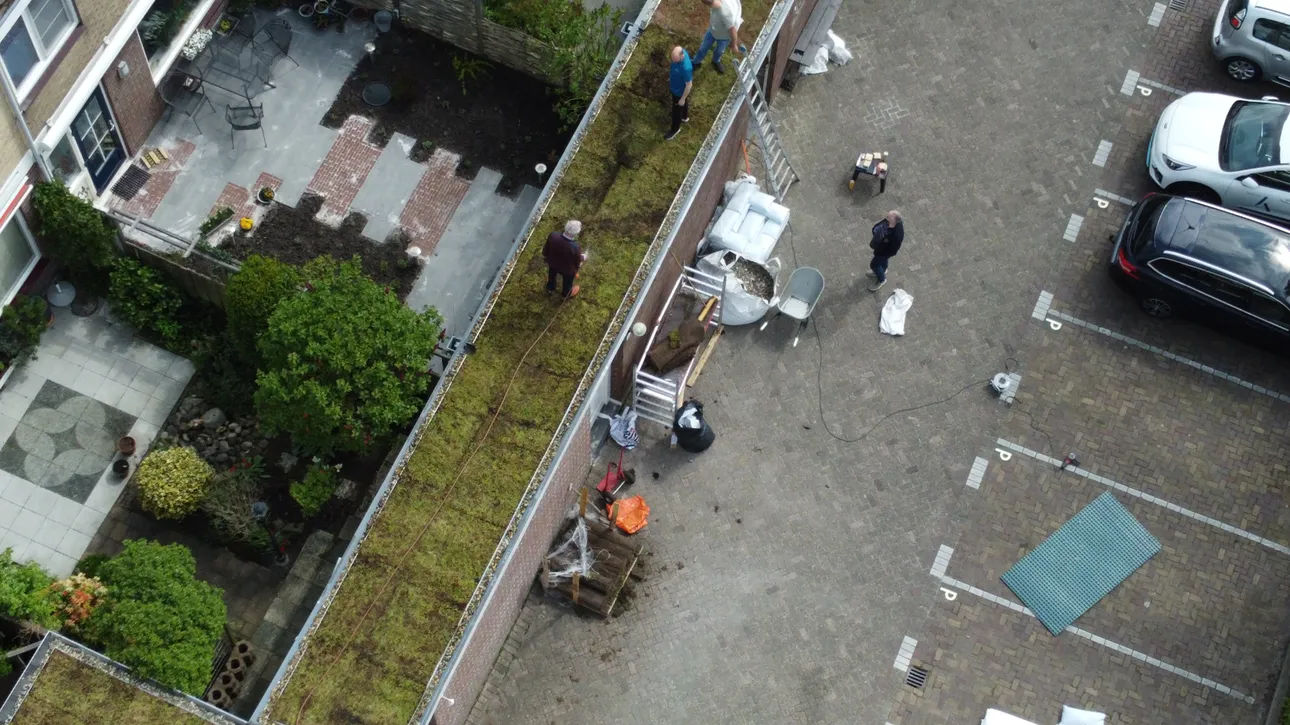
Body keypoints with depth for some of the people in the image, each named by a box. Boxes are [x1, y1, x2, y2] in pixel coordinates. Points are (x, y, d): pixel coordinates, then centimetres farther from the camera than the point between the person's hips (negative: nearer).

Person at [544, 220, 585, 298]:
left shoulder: (553, 236, -33)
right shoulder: (575, 248, -42)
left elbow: (545, 251, -12)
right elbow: (578, 263, -20)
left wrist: (545, 258, 10)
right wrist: (583, 257, 2)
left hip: (552, 263, 3)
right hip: (567, 270, -3)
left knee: (552, 275, 37)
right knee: (567, 282, 32)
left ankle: (550, 288, 67)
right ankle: (565, 294, 61)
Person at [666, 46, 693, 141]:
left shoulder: (686, 68, -46)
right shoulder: (680, 53, -23)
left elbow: (689, 85, -30)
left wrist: (682, 98, -17)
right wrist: (670, 77, 18)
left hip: (679, 91, -7)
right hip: (676, 86, 7)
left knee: (676, 110, 18)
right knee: (684, 103, 34)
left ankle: (675, 129, 44)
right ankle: (685, 117, 62)